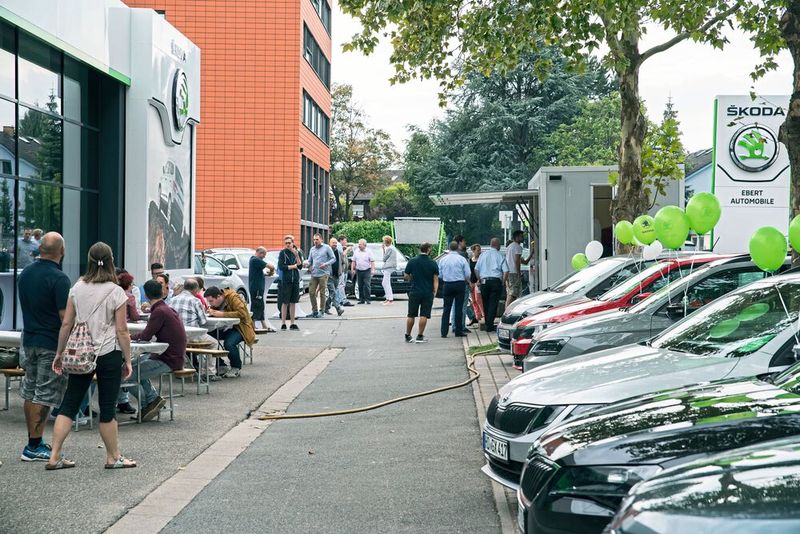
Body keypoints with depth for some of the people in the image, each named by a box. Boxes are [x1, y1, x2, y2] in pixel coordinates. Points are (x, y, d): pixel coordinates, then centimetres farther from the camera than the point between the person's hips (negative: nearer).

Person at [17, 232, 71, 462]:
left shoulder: (25, 274, 6)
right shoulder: (59, 278, -18)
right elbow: (65, 316, -20)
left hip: (29, 339, 8)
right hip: (52, 343, -8)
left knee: (30, 392, 14)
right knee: (45, 396, -2)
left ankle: (35, 441, 23)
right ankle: (34, 447, 0)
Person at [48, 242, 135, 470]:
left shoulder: (77, 288, 2)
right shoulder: (116, 292, -9)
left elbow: (66, 324, 3)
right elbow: (121, 331, -8)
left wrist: (59, 353, 12)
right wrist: (127, 360, 0)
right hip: (108, 354, -4)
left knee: (69, 404, 8)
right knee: (107, 408, 5)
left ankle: (55, 457, 7)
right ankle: (113, 457, 18)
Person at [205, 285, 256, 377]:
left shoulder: (233, 297, -20)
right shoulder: (215, 302, 3)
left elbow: (242, 313, -29)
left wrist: (222, 314, -32)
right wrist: (211, 312, -14)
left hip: (240, 327, -7)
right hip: (226, 327, 7)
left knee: (229, 343, -33)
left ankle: (236, 368, -8)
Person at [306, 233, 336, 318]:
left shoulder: (327, 248, 1)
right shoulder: (312, 249, 16)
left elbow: (333, 258, 1)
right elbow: (309, 261, 21)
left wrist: (326, 264, -14)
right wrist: (308, 265, -2)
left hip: (323, 274, -5)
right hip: (314, 274, 5)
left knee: (322, 293, -4)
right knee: (311, 292, 0)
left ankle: (321, 311, 2)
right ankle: (314, 310, 12)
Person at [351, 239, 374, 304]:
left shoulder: (368, 252, 0)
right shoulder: (356, 251, 9)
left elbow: (372, 261, -1)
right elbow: (353, 261, 13)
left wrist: (372, 269, -11)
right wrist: (352, 269, 6)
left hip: (367, 271, -3)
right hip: (359, 271, 4)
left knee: (367, 285, -10)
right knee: (360, 286, 4)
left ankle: (368, 299, -8)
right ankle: (362, 299, 9)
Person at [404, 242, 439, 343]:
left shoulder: (412, 261, -3)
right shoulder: (433, 263, -4)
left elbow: (406, 276, 3)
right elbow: (436, 279, -3)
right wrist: (435, 292, 3)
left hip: (414, 292, 1)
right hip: (428, 293, -1)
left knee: (411, 315, 10)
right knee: (424, 315, 3)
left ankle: (408, 336, 16)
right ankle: (420, 336, 2)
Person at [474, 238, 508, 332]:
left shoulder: (483, 254, 9)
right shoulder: (500, 256, 1)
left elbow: (476, 269, 7)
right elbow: (506, 271, -7)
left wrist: (480, 280, 14)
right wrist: (502, 282, 2)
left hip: (484, 281, 3)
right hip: (496, 281, -3)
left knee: (485, 303, 12)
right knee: (493, 303, -2)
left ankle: (488, 324, 18)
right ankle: (490, 326, -8)